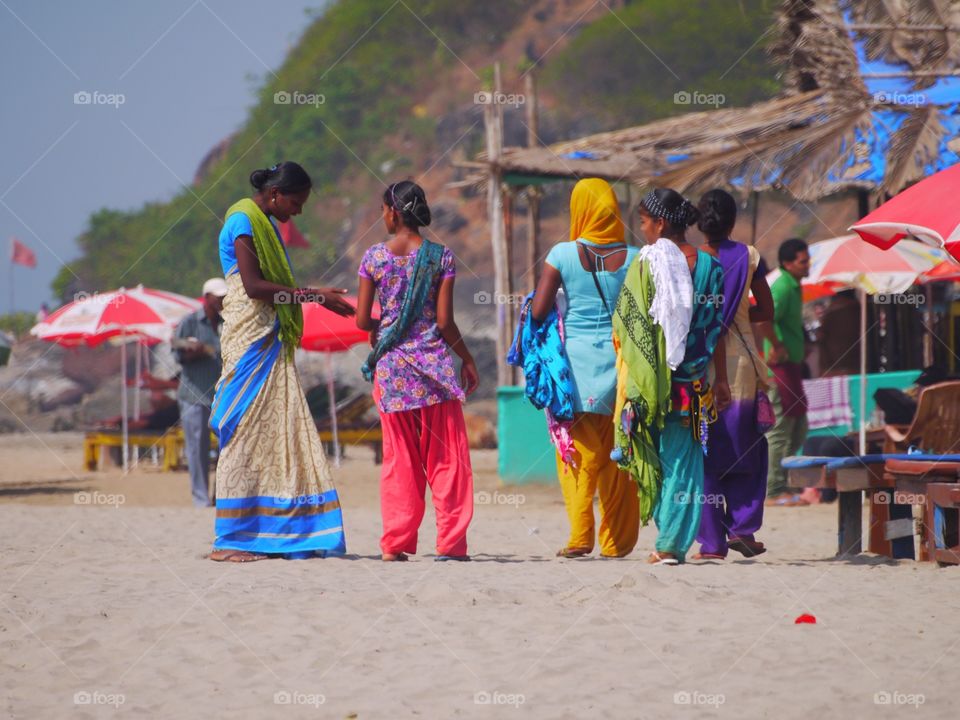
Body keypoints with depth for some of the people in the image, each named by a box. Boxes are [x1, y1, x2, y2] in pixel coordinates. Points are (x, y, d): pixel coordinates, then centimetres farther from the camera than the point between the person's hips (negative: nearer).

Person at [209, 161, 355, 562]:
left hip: (271, 341, 10)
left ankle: (275, 534, 5)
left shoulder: (266, 225, 19)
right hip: (249, 337, -10)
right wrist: (312, 295, -18)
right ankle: (231, 540, -7)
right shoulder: (243, 221, -10)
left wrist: (317, 296, 10)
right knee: (245, 432, -9)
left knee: (277, 431, 5)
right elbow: (253, 286, -19)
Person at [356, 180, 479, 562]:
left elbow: (362, 320, -1)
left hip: (390, 367, 1)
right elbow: (445, 321, -7)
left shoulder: (374, 257, -1)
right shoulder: (440, 256, -4)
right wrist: (468, 360, 6)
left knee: (399, 459, 9)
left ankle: (395, 544, 7)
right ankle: (451, 542, 3)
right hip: (434, 366, -1)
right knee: (445, 457, 5)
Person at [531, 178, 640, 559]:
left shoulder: (563, 254, -4)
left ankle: (580, 535, -6)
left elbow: (538, 311, -7)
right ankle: (616, 541, 11)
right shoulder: (633, 257, -1)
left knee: (579, 453, 4)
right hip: (622, 358, 1)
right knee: (618, 456, 8)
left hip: (576, 357, -1)